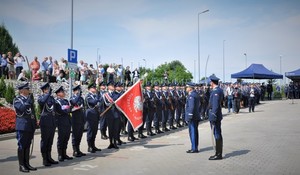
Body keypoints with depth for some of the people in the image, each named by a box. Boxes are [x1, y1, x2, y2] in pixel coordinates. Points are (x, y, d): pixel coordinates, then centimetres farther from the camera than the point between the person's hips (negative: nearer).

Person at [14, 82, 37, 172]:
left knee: (27, 146, 10)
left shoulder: (29, 99, 16)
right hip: (22, 126, -6)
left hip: (30, 126, 6)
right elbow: (22, 108, -22)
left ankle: (27, 164, 15)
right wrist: (29, 101, -20)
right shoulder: (17, 99, -3)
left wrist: (35, 123, 17)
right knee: (21, 146, -2)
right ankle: (21, 165, 4)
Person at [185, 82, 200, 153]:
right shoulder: (196, 94, 14)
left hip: (192, 117, -10)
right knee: (195, 132, 14)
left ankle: (194, 148, -1)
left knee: (192, 132, -5)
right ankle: (195, 147, 22)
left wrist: (189, 117, -21)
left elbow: (191, 107, -23)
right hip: (196, 117, 10)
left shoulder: (191, 95, -17)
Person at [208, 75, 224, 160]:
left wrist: (213, 117, -21)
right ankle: (218, 153, 21)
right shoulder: (219, 90, 13)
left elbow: (215, 105, -22)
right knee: (218, 135, 13)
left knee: (217, 135, -4)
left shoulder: (216, 91, -17)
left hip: (215, 116, -10)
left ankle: (218, 154, 2)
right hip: (217, 116, 10)